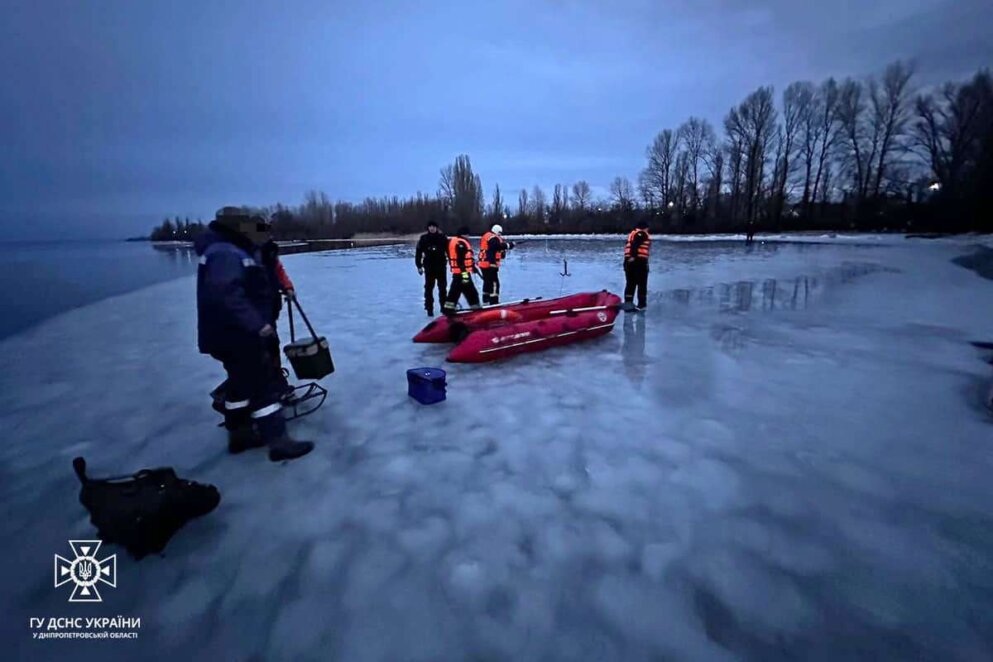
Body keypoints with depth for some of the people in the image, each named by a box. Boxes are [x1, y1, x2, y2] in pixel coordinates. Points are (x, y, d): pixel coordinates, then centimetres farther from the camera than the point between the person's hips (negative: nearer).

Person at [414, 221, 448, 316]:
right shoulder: (424, 238, 0)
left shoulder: (442, 237, 1)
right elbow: (418, 252, 2)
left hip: (441, 266, 1)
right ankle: (429, 308, 9)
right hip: (429, 267, 0)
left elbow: (449, 250, 3)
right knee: (429, 288, 1)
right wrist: (419, 265, -1)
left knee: (442, 287, 9)